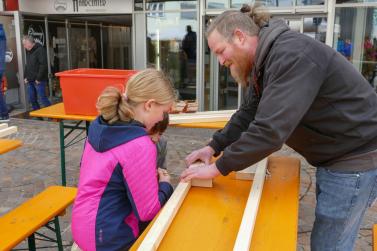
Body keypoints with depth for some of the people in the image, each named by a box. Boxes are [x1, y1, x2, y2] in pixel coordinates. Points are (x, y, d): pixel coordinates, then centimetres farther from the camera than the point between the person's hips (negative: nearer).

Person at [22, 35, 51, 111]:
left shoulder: (40, 50, -11)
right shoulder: (28, 51, 15)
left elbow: (43, 65, -18)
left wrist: (38, 79, -18)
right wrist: (25, 77, 13)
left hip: (39, 81, -9)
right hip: (30, 81, 9)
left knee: (43, 99, -9)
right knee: (32, 100, 11)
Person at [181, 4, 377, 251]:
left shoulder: (292, 54, -26)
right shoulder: (265, 61, 7)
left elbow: (271, 129, -33)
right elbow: (249, 113, 11)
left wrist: (219, 167, -24)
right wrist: (214, 146, -1)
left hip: (355, 158, -9)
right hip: (333, 155, 9)